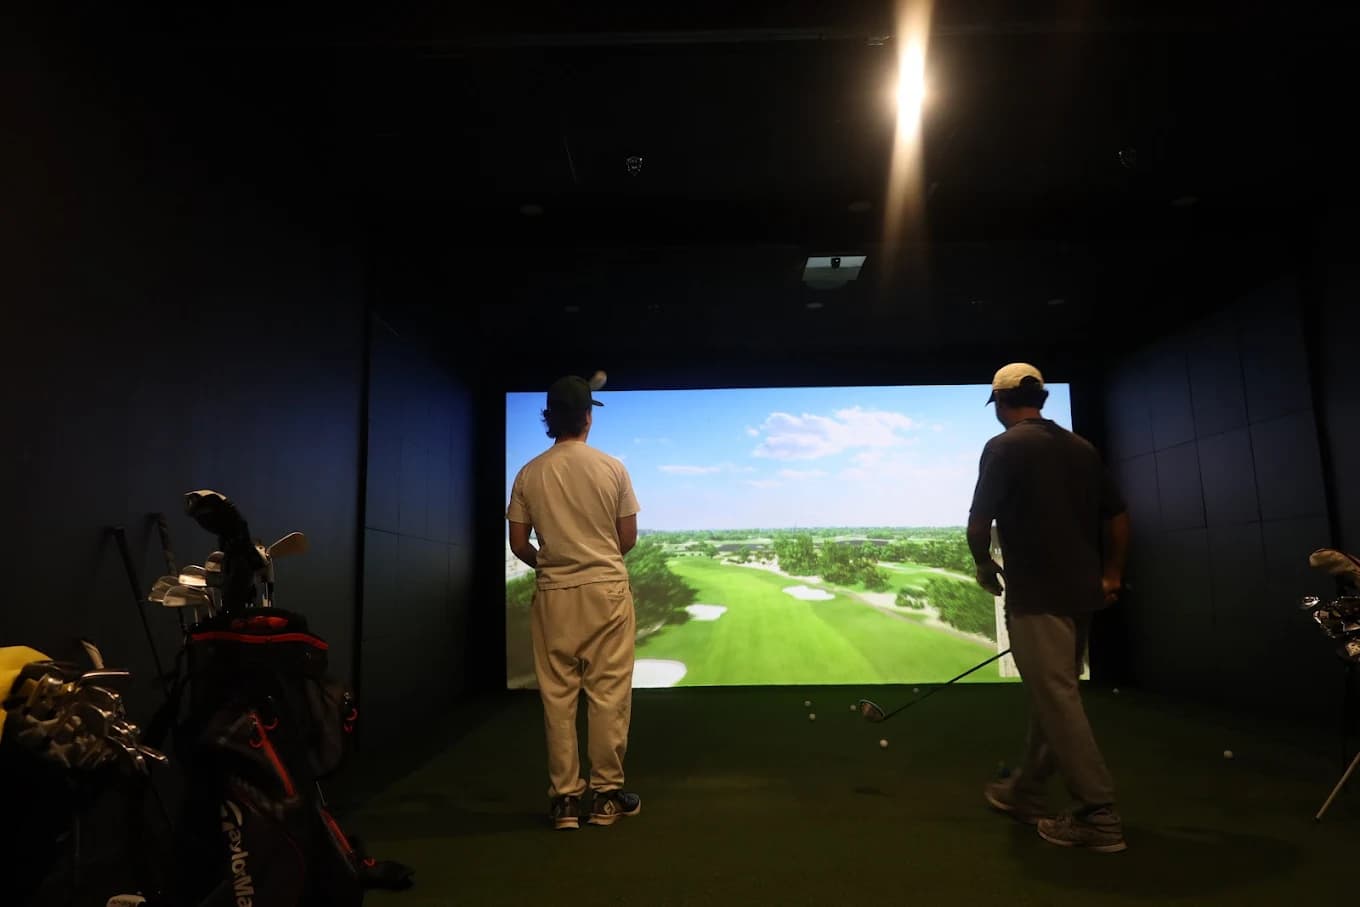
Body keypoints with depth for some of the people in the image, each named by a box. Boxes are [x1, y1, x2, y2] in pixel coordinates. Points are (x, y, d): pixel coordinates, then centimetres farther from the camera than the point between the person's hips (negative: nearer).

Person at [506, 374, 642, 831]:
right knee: (608, 693, 7)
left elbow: (519, 545, 3)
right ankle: (606, 794, 15)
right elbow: (628, 538, -1)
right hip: (606, 588, -2)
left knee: (557, 695, 9)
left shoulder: (529, 474, 0)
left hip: (553, 592, 2)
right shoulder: (611, 468, -5)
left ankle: (564, 798, 15)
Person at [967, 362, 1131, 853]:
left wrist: (985, 564, 7)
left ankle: (1099, 816, 1)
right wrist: (1111, 575, 22)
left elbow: (978, 523, -11)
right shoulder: (1082, 448, 12)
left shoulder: (1004, 446, -9)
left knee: (1057, 702, -2)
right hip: (1082, 591, 8)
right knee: (1052, 697, 15)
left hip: (1036, 594, -8)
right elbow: (1118, 516, 14)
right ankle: (1026, 793, 28)